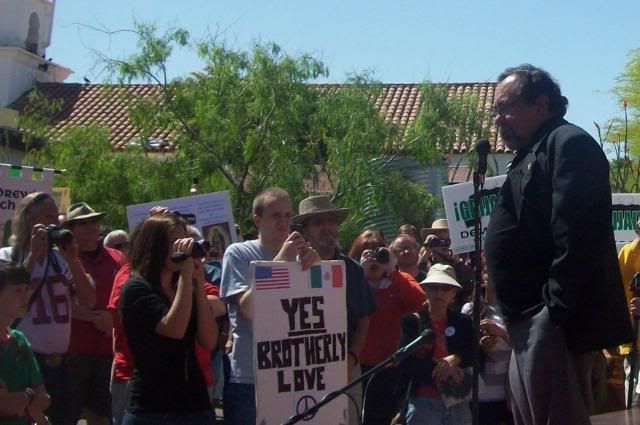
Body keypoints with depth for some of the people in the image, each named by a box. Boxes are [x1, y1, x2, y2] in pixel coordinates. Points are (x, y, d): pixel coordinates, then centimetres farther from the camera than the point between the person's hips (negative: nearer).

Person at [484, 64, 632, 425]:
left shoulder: (568, 144, -9)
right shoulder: (532, 156, 23)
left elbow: (577, 235, -21)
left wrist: (556, 308, -23)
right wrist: (515, 315, 17)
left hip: (554, 320, -11)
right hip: (530, 321, 11)